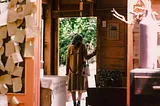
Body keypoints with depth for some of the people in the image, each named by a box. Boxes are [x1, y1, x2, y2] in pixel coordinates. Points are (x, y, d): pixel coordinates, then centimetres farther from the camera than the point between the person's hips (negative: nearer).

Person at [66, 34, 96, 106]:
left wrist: (67, 71, 5)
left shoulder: (70, 47, 6)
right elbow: (86, 57, -9)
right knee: (81, 85, 12)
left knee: (73, 86, 5)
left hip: (72, 69, 1)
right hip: (81, 69, -1)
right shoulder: (83, 46, 0)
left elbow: (67, 59, 2)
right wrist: (93, 53, 6)